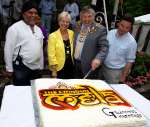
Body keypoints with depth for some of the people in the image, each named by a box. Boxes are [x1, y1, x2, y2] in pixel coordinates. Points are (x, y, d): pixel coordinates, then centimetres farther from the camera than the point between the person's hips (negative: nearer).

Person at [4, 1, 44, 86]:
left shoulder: (38, 29, 13)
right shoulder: (15, 28, -7)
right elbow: (8, 50, -8)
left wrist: (41, 67, 16)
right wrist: (9, 69, -8)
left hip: (36, 68, 6)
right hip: (21, 67, -6)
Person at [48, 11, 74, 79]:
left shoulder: (72, 33, 6)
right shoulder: (53, 36, -7)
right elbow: (51, 55, -8)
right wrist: (54, 70, -11)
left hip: (71, 66, 4)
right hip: (59, 68, -4)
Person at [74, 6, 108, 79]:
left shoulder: (100, 29, -10)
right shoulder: (78, 27, 8)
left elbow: (104, 47, -15)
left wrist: (98, 59, -31)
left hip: (89, 66, -5)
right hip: (75, 63, 5)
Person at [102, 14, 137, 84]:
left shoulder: (131, 42, -15)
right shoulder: (110, 33, -5)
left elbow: (130, 61, -9)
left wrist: (124, 75, -8)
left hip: (116, 71, -4)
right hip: (103, 67, 4)